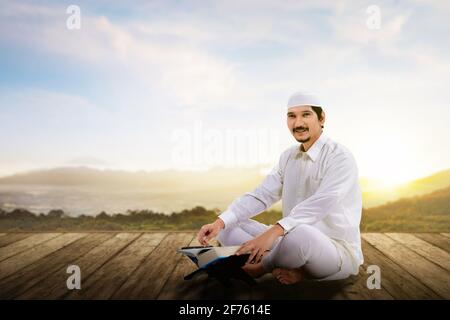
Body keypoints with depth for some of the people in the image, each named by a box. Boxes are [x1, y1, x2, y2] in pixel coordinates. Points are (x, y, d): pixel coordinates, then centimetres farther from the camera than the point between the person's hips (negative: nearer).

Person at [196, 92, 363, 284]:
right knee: (228, 226, -4)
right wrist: (220, 222, -15)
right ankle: (293, 269, -18)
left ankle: (262, 267, -11)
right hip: (295, 243, 7)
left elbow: (321, 203, -29)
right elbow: (261, 195, 1)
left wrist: (273, 232, -42)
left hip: (338, 249, -7)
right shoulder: (288, 157, 9)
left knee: (299, 234, -41)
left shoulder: (340, 157, -12)